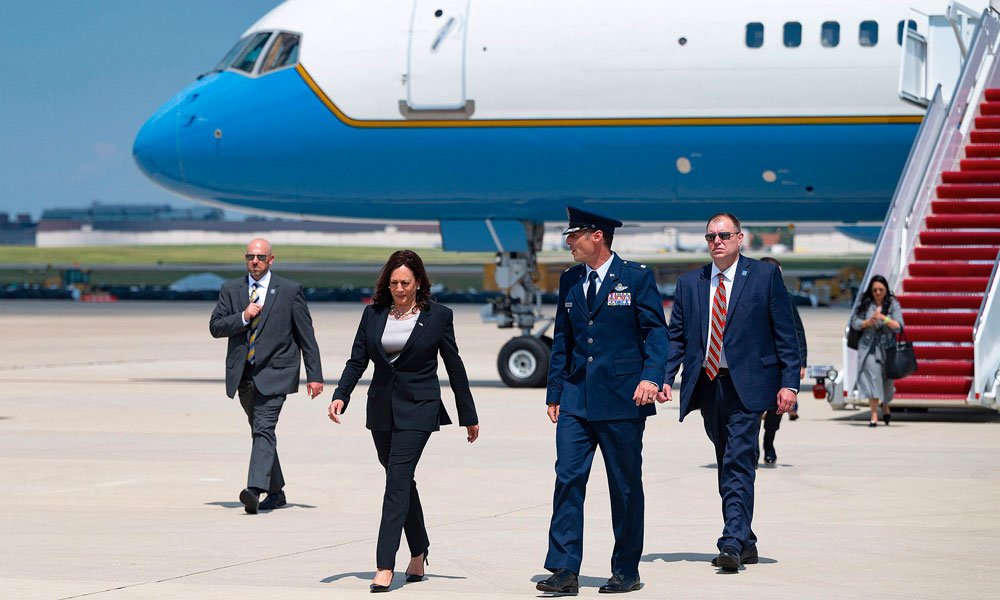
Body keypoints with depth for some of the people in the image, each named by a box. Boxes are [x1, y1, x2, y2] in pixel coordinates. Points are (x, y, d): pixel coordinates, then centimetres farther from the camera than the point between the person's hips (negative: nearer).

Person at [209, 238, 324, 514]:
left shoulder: (289, 291, 1)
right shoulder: (231, 290, 10)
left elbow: (306, 335, 2)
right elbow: (215, 327, 3)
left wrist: (314, 375, -2)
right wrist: (243, 317, -14)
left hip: (274, 372, -4)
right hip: (243, 375, 5)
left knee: (264, 429, -19)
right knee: (261, 432, 13)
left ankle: (255, 489, -32)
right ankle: (276, 492, 24)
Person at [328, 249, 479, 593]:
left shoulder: (438, 316, -3)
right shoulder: (374, 313, 5)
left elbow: (454, 368, 2)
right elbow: (357, 361, 4)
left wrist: (469, 416, 6)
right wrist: (340, 396, -12)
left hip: (418, 409, -4)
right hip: (382, 408, 4)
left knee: (397, 481, -14)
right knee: (402, 481, 13)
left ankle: (385, 567, -18)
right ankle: (418, 552, 30)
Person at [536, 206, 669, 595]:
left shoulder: (637, 278, -2)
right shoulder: (569, 281, 12)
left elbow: (655, 331, -4)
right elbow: (561, 340, 16)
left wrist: (651, 377, -19)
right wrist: (554, 391, 10)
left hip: (622, 400, -4)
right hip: (576, 399, 4)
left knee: (626, 487, 5)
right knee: (567, 479, -7)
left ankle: (626, 572, 15)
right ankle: (564, 570, -7)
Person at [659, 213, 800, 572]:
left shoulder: (765, 276, 0)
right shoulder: (689, 284, 11)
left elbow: (785, 333, -1)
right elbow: (676, 337, 10)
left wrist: (789, 382, -9)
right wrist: (664, 377, -5)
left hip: (746, 384, -5)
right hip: (707, 384, 5)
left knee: (738, 463, -14)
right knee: (727, 466, 11)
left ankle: (733, 543, -19)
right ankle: (745, 542, 20)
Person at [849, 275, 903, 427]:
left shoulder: (893, 304, 1)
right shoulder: (865, 303, 4)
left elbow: (898, 326, -8)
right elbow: (854, 322, 3)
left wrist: (884, 318, -22)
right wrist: (867, 323, -15)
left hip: (887, 347, 1)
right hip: (868, 345, 0)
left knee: (885, 378, 11)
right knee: (872, 377, -13)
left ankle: (885, 406, 41)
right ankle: (874, 415, -13)